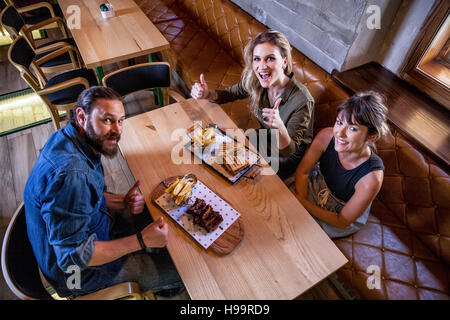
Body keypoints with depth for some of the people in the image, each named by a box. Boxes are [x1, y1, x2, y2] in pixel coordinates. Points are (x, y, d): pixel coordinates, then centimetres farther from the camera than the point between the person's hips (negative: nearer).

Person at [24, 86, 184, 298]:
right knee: (180, 268, -3)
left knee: (161, 214, 15)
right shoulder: (69, 174, -38)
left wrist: (122, 202, -10)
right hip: (80, 271, -8)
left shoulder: (70, 138, -7)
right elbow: (72, 256, -32)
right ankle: (162, 288, 34)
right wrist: (141, 241, -29)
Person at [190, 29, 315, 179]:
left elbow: (288, 151, -30)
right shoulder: (256, 82, -19)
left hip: (290, 156, -4)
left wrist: (279, 126, -52)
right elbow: (229, 94, -1)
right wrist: (208, 94, -25)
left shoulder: (302, 101, -34)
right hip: (266, 139, 5)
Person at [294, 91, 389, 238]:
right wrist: (301, 200, -28)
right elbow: (302, 171, -15)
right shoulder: (326, 136, -27)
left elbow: (342, 222, -24)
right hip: (315, 187, 4)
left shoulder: (371, 178, -36)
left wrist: (304, 205, -27)